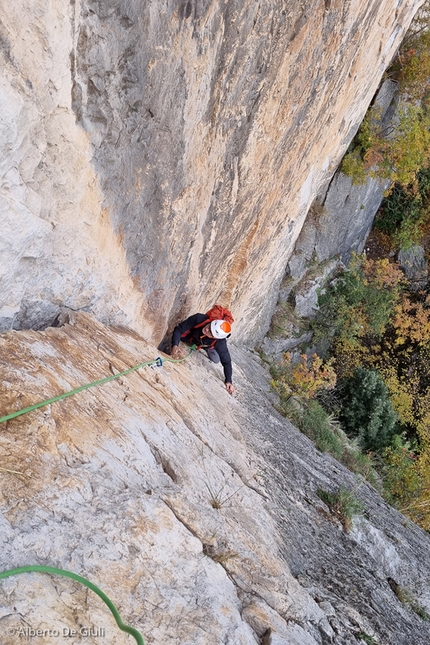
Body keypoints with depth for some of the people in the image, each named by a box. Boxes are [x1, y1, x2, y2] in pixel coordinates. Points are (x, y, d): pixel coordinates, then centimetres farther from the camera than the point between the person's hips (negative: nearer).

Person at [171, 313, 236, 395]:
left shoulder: (220, 343, -43)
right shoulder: (199, 318, -45)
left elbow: (226, 361, -30)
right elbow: (178, 329, -36)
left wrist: (228, 381, -36)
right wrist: (175, 345, -52)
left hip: (205, 345, 0)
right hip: (189, 337, 0)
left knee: (216, 360, -6)